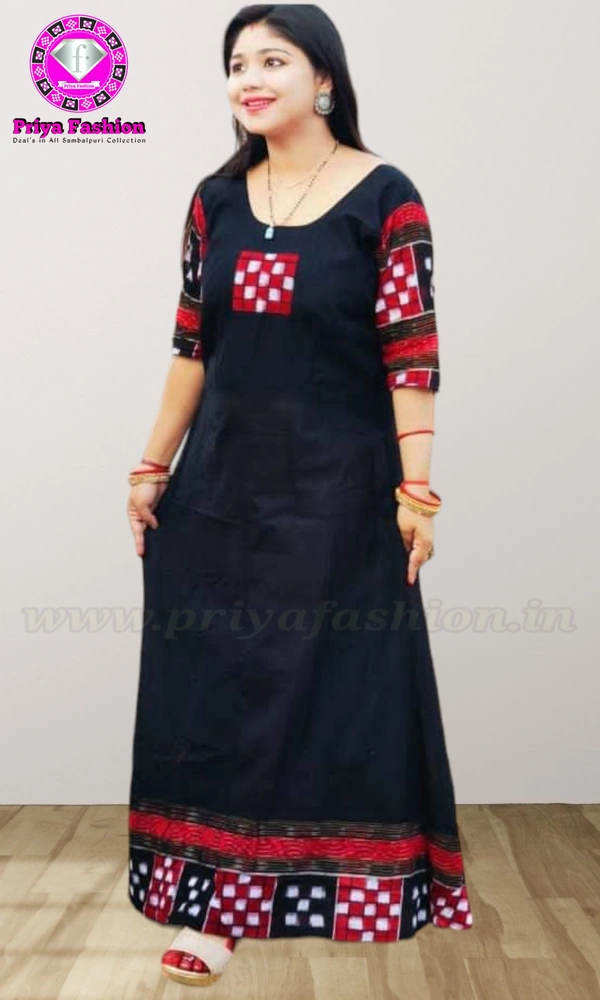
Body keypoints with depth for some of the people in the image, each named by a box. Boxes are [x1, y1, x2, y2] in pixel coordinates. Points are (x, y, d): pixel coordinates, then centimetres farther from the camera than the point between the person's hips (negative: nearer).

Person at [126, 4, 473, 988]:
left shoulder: (383, 196, -5)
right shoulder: (216, 199, 8)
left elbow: (412, 353, -9)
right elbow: (191, 346, 10)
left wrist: (417, 490, -13)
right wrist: (152, 469, 9)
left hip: (339, 491, -4)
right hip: (221, 487, 4)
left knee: (342, 693, 5)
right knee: (216, 688, 7)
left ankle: (349, 899, 25)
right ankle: (218, 903, 22)